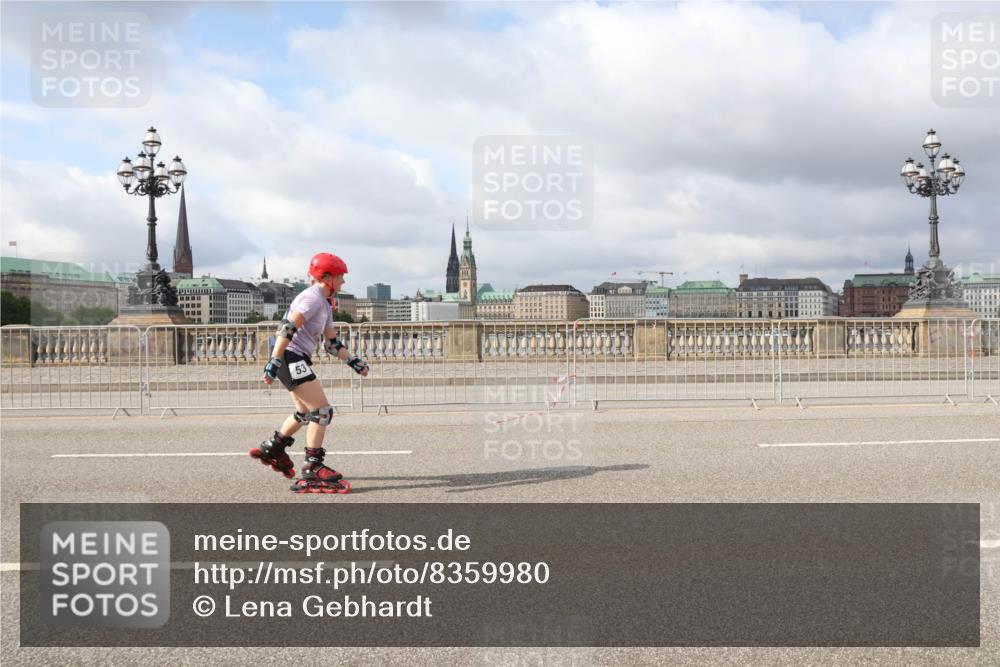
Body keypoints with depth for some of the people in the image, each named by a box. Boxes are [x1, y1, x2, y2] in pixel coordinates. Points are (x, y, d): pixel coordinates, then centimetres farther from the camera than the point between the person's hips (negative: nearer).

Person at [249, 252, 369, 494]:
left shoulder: (325, 304, 18)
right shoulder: (312, 298, -14)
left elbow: (333, 343, 21)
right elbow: (287, 329, -24)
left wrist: (353, 362, 13)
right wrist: (274, 363, -30)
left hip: (297, 360, 11)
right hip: (290, 357, -11)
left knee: (306, 413, 24)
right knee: (322, 410, -12)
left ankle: (272, 448, 38)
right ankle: (312, 471, -11)